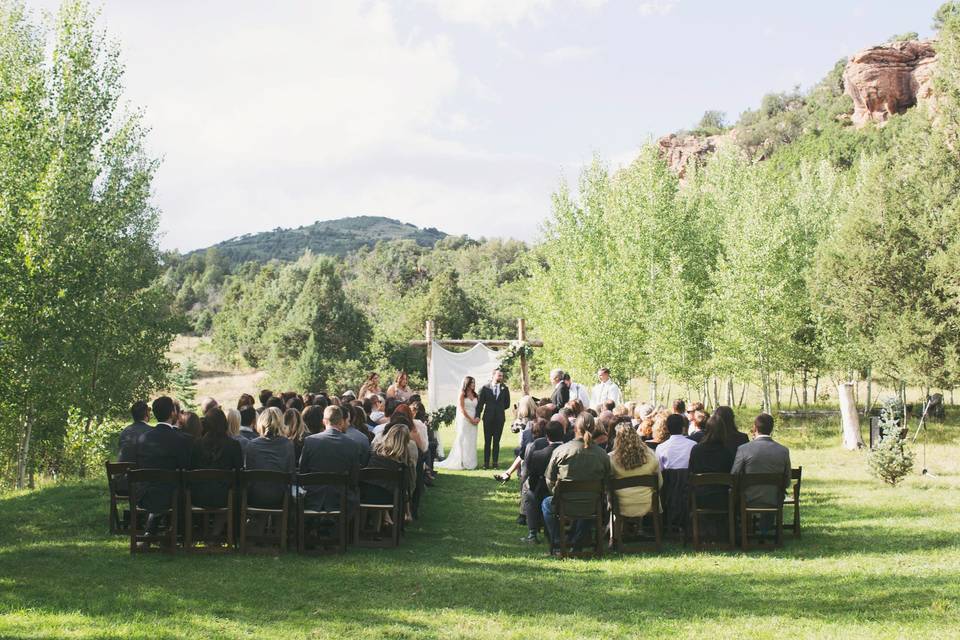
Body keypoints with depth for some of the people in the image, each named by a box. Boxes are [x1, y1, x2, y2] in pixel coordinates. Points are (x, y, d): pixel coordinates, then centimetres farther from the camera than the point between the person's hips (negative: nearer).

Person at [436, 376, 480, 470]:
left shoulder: (475, 395, 13)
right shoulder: (462, 394, -3)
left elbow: (477, 408, 12)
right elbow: (462, 409, -8)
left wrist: (477, 418, -6)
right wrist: (471, 419, -12)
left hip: (474, 421, 5)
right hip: (465, 420, -5)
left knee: (472, 442, 4)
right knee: (463, 441, -4)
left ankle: (471, 462, 7)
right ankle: (463, 462, -1)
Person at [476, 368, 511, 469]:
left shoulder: (505, 389, 3)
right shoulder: (485, 388, -2)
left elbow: (507, 404, 11)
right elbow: (480, 403, -3)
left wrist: (499, 409, 6)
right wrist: (478, 416, -12)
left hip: (500, 418, 1)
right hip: (488, 418, -1)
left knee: (496, 442, 6)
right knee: (487, 441, 3)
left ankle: (495, 463, 10)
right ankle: (486, 463, 7)